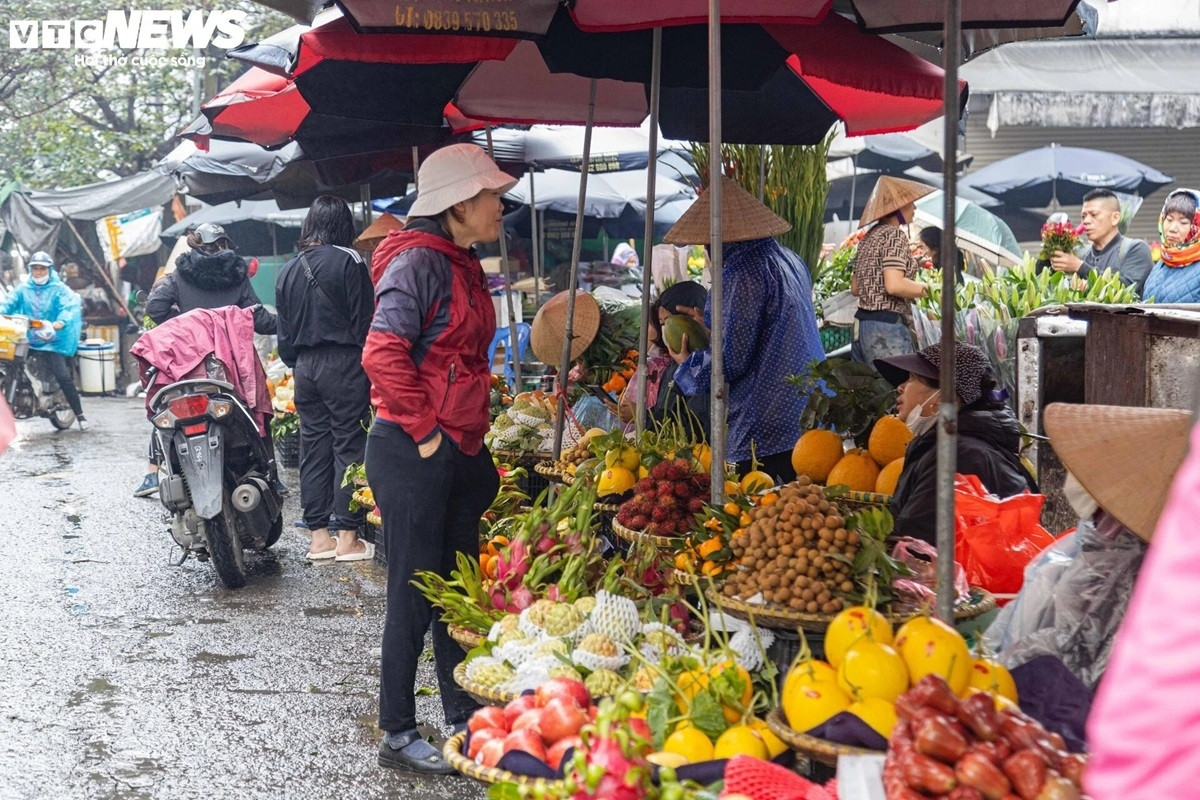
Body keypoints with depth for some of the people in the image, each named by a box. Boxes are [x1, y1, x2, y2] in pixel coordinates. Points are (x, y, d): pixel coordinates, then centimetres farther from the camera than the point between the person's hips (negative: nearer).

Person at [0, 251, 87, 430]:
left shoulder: (59, 289, 2)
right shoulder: (23, 288, 12)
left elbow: (68, 309, -14)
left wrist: (56, 325, -34)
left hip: (51, 342, -3)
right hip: (26, 340, 3)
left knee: (64, 376, -12)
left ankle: (80, 414, -3)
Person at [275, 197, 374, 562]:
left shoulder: (288, 270, 11)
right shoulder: (348, 261, -7)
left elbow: (284, 329, 15)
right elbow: (364, 319, -9)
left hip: (305, 366, 6)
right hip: (343, 363, -6)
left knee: (313, 448, 10)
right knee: (349, 446, -1)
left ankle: (318, 535, 13)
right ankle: (347, 537, -1)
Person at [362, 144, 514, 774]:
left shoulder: (464, 267, 14)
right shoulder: (418, 262, -15)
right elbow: (383, 354, -24)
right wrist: (425, 432, -19)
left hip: (461, 453, 9)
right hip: (414, 455, -9)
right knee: (415, 596, 1)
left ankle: (463, 720, 28)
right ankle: (397, 735, 14)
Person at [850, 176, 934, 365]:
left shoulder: (869, 238, 17)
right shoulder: (895, 235, -9)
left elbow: (855, 288, 21)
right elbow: (894, 285, -21)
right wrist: (925, 289, -6)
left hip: (863, 322, 9)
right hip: (887, 326, -9)